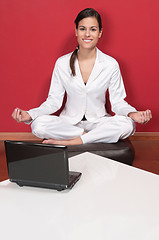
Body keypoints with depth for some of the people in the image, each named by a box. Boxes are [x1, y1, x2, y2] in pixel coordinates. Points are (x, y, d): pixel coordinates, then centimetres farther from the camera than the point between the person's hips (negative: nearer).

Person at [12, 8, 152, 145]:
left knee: (127, 125, -31)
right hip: (69, 122, 0)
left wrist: (132, 113, -24)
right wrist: (30, 114, -18)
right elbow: (54, 101, -1)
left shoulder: (111, 64, -4)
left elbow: (117, 101, -2)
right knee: (38, 124, -29)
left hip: (98, 122, 1)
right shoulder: (62, 63, -3)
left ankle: (71, 142, -22)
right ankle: (87, 136, -15)